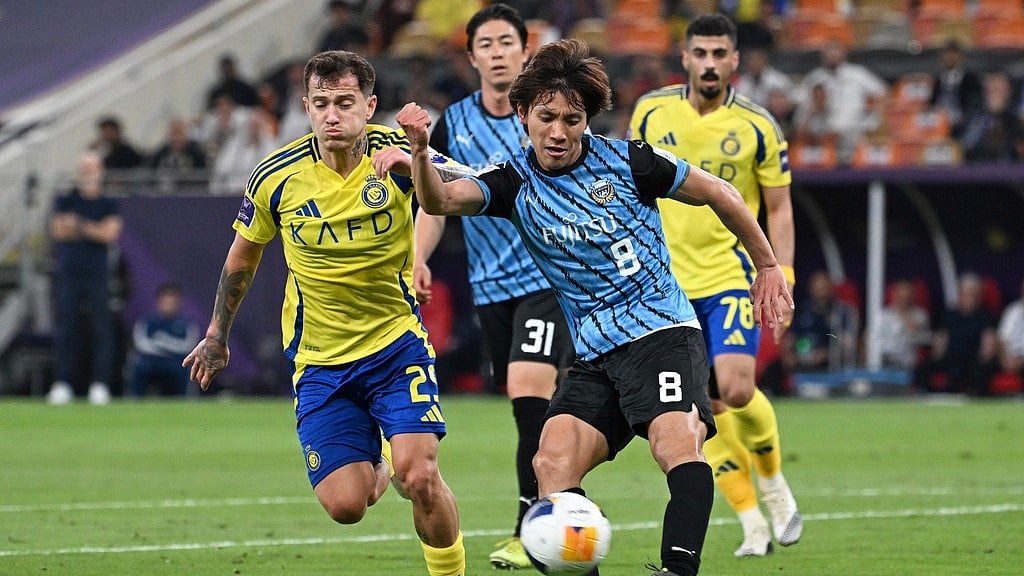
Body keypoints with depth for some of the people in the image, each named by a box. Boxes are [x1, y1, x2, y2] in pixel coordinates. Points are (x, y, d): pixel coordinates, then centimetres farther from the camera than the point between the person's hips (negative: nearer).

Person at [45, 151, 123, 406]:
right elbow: (58, 231, -3)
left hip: (97, 275, -1)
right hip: (68, 274, 1)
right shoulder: (65, 202, 11)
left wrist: (79, 226, -8)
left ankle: (100, 385, -6)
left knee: (100, 329, -7)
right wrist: (94, 231, -7)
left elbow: (110, 233, -5)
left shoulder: (109, 205, 10)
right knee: (66, 329, -2)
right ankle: (62, 383, 0)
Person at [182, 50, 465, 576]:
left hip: (396, 343, -1)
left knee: (419, 476, -20)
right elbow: (244, 254, 9)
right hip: (318, 361, 1)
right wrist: (217, 335, 18)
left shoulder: (395, 154, -11)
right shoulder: (276, 178, -8)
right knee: (344, 505, -6)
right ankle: (376, 465, 31)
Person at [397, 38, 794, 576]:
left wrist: (768, 268, 16)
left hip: (663, 331, -4)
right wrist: (420, 152, -37)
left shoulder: (627, 161, -4)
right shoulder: (514, 182, 2)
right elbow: (440, 198, -16)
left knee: (678, 446, -28)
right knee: (552, 463, -15)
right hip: (594, 355, 4)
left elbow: (719, 194, 9)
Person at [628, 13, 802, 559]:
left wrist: (782, 281, -7)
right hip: (670, 281, 2)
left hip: (731, 274, -2)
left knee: (736, 388, -19)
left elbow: (778, 209, 1)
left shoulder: (757, 126, -4)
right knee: (706, 409, 0)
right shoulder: (651, 112, 1)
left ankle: (774, 484, 8)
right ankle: (752, 523, 9)